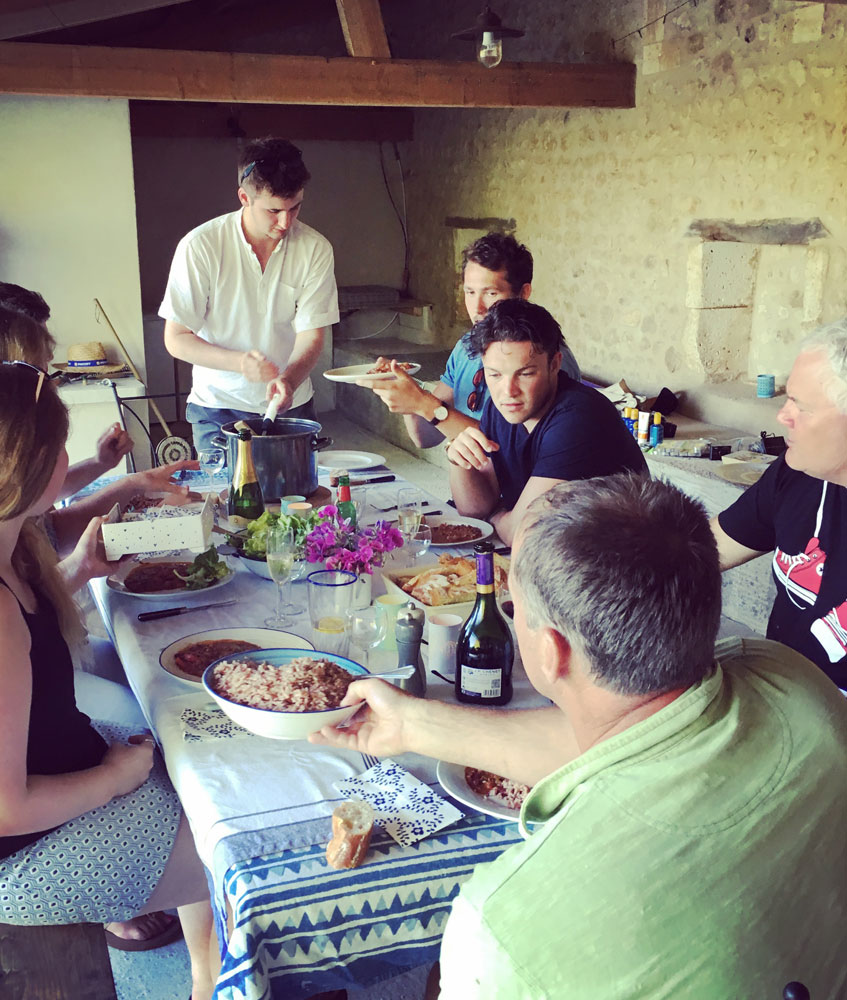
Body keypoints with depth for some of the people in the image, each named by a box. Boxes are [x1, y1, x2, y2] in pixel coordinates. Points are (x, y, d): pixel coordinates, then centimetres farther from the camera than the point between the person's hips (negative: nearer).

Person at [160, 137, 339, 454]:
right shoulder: (200, 246, -13)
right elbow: (176, 339, -10)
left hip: (292, 405, 2)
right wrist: (238, 361, -27)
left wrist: (287, 380, -29)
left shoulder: (315, 249, -7)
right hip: (218, 407, -1)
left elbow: (311, 336, -8)